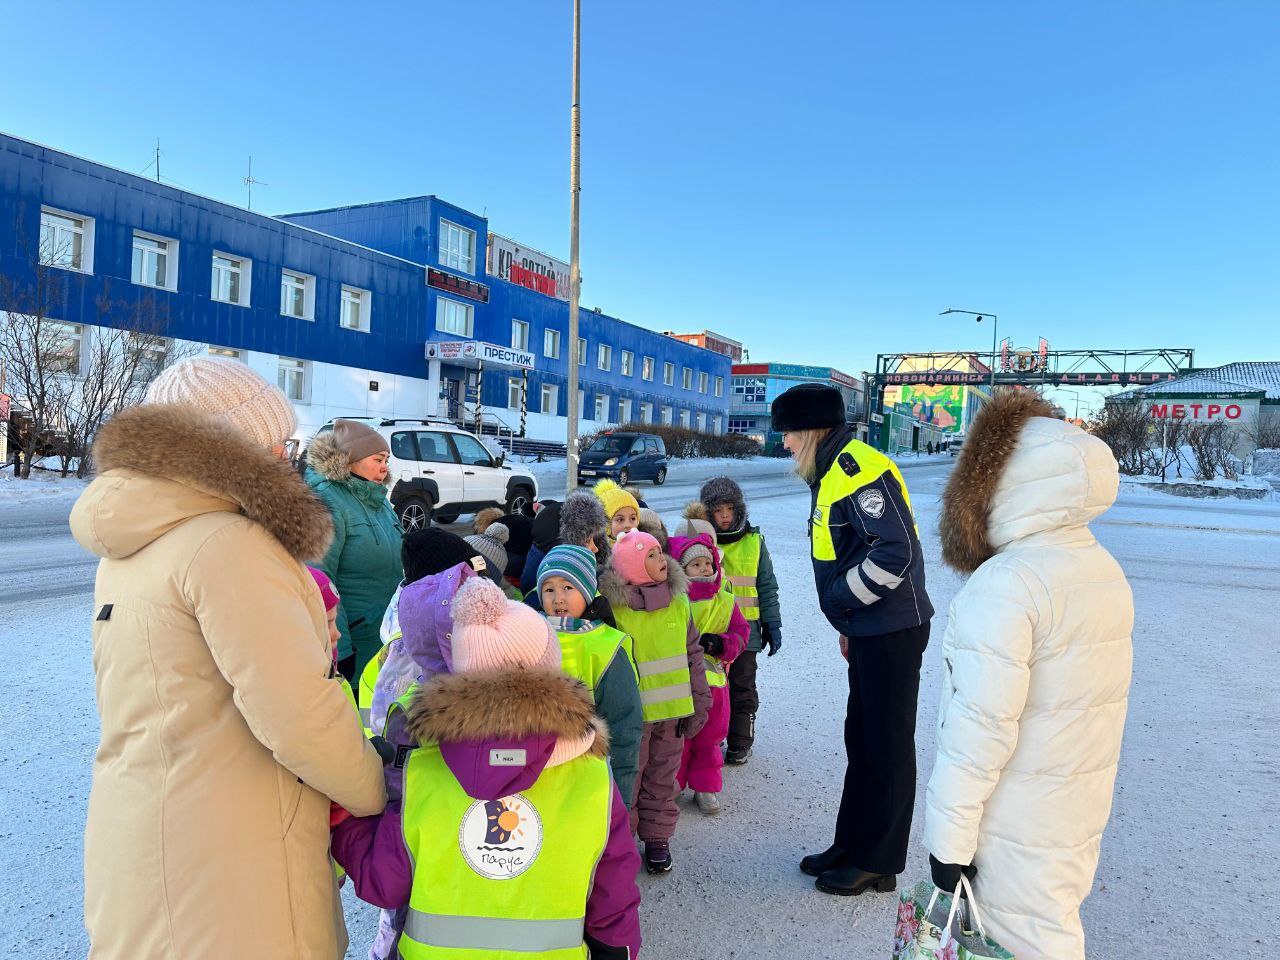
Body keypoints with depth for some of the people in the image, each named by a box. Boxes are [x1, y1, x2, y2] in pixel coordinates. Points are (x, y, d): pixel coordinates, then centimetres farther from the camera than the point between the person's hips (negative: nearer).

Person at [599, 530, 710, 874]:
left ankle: (657, 838, 32)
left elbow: (693, 654, 8)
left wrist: (700, 702, 8)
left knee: (662, 779, 16)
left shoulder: (679, 602, 1)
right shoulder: (612, 608, -14)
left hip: (673, 711, 4)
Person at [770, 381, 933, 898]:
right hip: (869, 631, 10)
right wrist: (847, 624, 18)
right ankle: (851, 847, 30)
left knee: (887, 745, 3)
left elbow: (895, 552, -25)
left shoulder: (859, 469, -19)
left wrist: (840, 600, -15)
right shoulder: (834, 473, 14)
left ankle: (877, 863, 17)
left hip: (892, 629, -10)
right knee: (861, 740, 17)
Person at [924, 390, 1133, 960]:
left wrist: (949, 839, -16)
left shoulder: (1005, 583, -24)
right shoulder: (1105, 570, 1)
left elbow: (980, 727, -24)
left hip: (1016, 832, -7)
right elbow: (1075, 699, 7)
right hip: (1082, 814, 8)